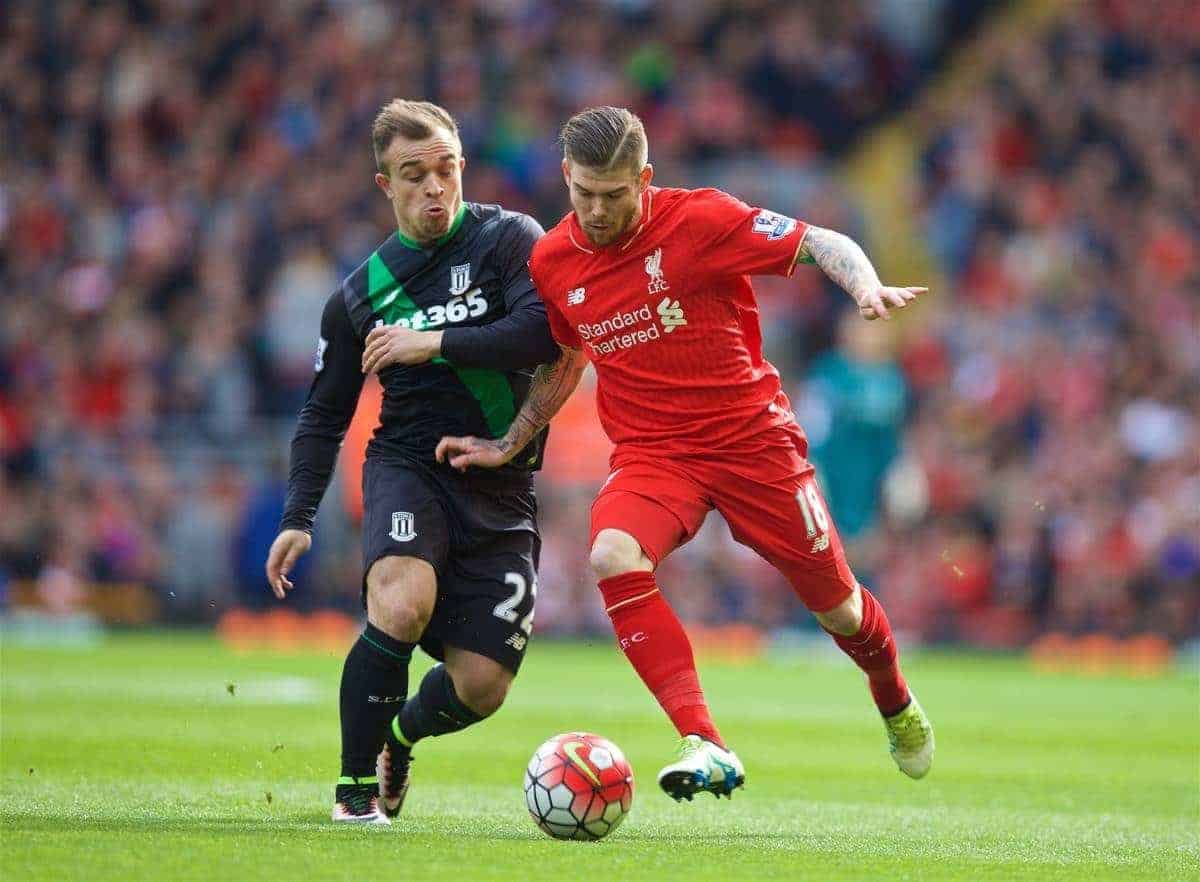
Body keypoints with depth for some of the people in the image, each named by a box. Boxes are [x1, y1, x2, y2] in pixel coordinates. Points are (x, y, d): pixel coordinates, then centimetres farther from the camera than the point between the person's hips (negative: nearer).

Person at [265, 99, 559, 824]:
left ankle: (401, 734, 31)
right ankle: (356, 783, -16)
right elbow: (326, 413, 14)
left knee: (481, 687, -5)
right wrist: (300, 515, 3)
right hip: (408, 465, 0)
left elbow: (545, 331, -19)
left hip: (502, 487, 0)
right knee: (403, 605, -32)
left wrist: (435, 342, -20)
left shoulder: (510, 240, -2)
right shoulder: (362, 291, 7)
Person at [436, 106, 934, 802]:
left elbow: (825, 245, -7)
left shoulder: (700, 220, -12)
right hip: (650, 452, 2)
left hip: (752, 437, -2)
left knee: (838, 607, 6)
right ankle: (705, 747, -33)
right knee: (613, 556, -31)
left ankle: (896, 704, 44)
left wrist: (869, 291, -26)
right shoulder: (553, 262, 2)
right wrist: (509, 445, 16)